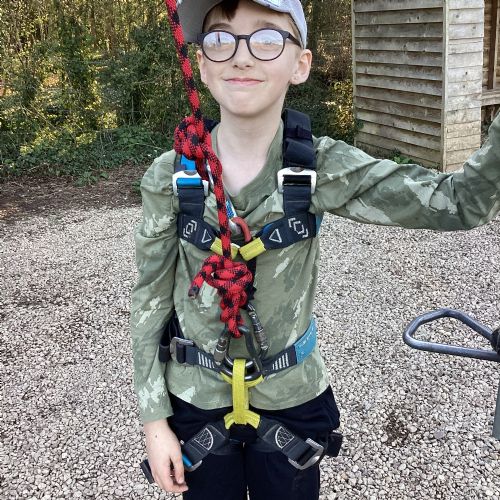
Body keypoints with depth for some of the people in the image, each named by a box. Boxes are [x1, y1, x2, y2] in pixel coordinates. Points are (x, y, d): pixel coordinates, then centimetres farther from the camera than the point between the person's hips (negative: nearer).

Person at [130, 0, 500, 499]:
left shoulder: (322, 167, -15)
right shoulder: (169, 177, -14)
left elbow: (459, 202, -21)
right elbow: (150, 301, -7)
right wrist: (155, 420, -4)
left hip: (293, 401, 1)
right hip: (196, 401, 0)